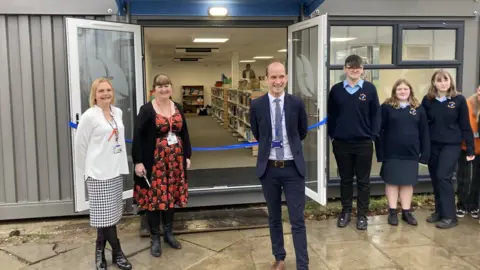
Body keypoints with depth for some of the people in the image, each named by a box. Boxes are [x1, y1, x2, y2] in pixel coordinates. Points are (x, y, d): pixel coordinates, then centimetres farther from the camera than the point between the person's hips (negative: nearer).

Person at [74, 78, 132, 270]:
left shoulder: (118, 112, 6)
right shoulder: (89, 116, -12)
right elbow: (80, 144, -7)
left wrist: (121, 164, 13)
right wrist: (87, 169, 0)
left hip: (116, 170, 6)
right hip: (99, 173, -6)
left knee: (111, 213, 12)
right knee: (105, 214, 0)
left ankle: (100, 250, 26)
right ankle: (117, 253, 13)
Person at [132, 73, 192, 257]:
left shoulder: (177, 108, 8)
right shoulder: (147, 109, -8)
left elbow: (184, 133, 13)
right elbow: (138, 137, -10)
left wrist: (187, 156, 10)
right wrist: (138, 161, -14)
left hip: (175, 161, 4)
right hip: (154, 161, -4)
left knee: (171, 196, 12)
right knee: (154, 198, 3)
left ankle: (169, 233, 29)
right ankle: (155, 238, 17)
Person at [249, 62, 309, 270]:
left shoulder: (297, 103, -4)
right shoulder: (257, 105, -4)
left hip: (293, 167, -1)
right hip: (269, 168, 1)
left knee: (297, 220, 1)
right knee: (274, 218, 15)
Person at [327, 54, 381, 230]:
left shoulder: (370, 88, -1)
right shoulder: (336, 89, 3)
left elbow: (376, 114, 0)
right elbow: (331, 114, 6)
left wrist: (373, 136, -5)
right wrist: (332, 135, 1)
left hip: (364, 143, -1)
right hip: (341, 143, 1)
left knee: (363, 180, 7)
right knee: (345, 179, 12)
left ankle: (362, 214, 18)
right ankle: (345, 211, 25)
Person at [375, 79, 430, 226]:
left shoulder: (418, 108, 7)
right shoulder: (387, 107, -3)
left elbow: (424, 132, 7)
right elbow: (380, 130, -5)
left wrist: (425, 152, 1)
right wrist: (380, 152, -11)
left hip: (411, 153, 3)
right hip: (391, 153, -3)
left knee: (408, 182, 10)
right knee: (392, 181, 5)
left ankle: (406, 212, 20)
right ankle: (392, 212, 15)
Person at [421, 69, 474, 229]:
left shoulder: (459, 100, -4)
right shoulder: (428, 100, 2)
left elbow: (465, 126, -1)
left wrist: (470, 149, -2)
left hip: (451, 145, -3)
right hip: (432, 145, 3)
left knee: (443, 177, -10)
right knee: (435, 178, 8)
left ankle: (449, 216, 0)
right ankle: (439, 211, 22)